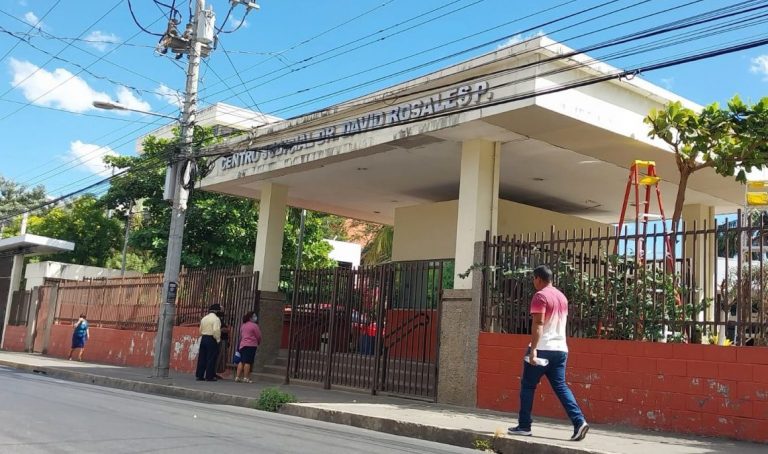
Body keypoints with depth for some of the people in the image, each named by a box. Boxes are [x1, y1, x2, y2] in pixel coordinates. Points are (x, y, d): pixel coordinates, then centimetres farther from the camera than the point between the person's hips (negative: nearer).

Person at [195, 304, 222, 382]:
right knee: (211, 358, -2)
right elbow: (216, 330, -21)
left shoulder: (204, 318, 13)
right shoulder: (216, 319, -11)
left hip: (203, 338, 7)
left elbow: (200, 330, 14)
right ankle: (209, 376, -2)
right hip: (212, 340, -7)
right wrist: (218, 339, -11)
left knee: (202, 358, 9)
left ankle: (199, 375, 12)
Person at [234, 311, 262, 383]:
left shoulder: (243, 325, 15)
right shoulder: (254, 326, -7)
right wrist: (258, 343, 16)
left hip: (242, 345, 7)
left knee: (241, 361, 9)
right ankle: (246, 378, -8)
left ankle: (237, 377, 5)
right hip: (251, 345, -7)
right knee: (248, 362, -7)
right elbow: (259, 336, -4)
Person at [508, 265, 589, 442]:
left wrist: (533, 350, -22)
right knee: (561, 387, 6)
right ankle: (579, 422, -9)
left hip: (543, 349, -7)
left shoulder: (540, 296, -10)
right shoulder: (562, 296, 16)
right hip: (560, 349, 7)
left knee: (527, 386, 5)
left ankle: (524, 426, 8)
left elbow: (538, 325, -19)